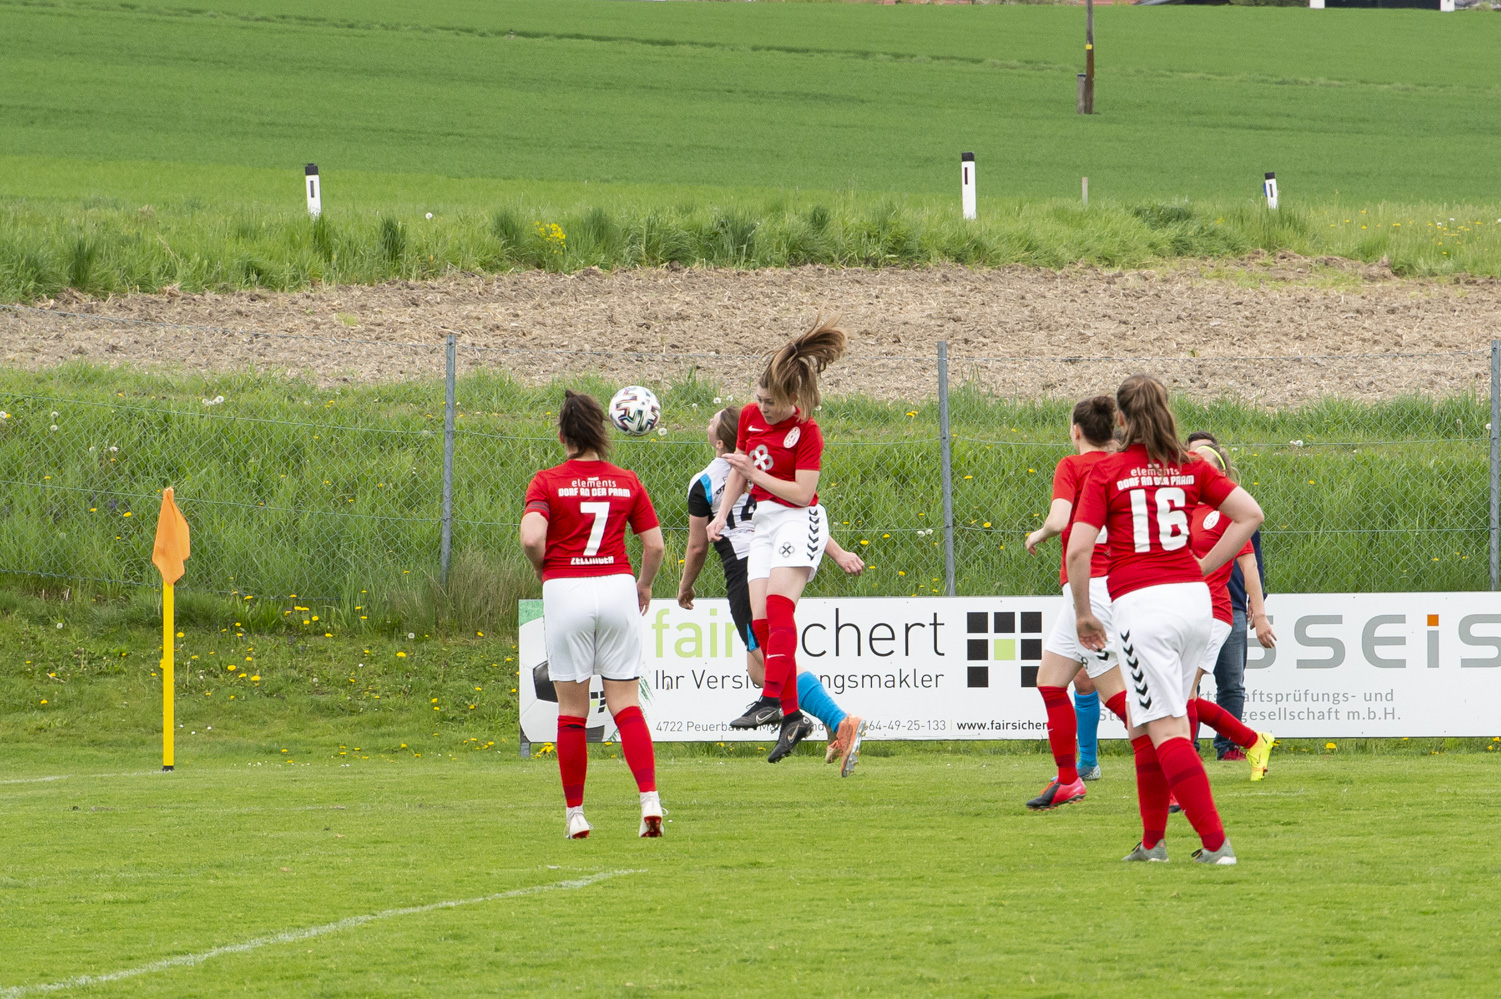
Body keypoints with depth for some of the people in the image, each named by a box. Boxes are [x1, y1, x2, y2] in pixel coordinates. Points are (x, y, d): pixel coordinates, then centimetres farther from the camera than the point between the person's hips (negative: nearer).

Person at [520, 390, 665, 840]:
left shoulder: (548, 481, -4)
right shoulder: (627, 482, 5)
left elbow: (531, 538, -17)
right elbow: (654, 545, 5)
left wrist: (542, 568, 3)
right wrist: (644, 584, 23)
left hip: (566, 589, -2)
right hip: (617, 588, 2)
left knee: (571, 711, 6)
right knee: (626, 705, 4)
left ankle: (575, 813, 9)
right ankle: (650, 799, -13)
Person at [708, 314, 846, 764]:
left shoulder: (807, 432, -15)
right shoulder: (751, 416, 5)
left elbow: (802, 493, -18)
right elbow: (738, 470, 17)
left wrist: (756, 474, -20)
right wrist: (722, 514, 7)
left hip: (798, 521, -7)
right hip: (765, 523, 7)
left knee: (779, 605, -25)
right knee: (760, 620, -2)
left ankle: (771, 700, -34)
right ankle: (792, 716, 0)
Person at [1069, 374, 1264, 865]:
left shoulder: (1106, 472, -1)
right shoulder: (1190, 468, 9)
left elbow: (1078, 549, -8)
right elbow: (1251, 514, 6)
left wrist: (1083, 616, 4)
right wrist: (1204, 566, 12)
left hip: (1139, 603, -5)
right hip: (1193, 599, 5)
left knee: (1167, 729, -7)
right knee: (1143, 724, 19)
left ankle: (1215, 842, -16)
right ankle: (1152, 840, 21)